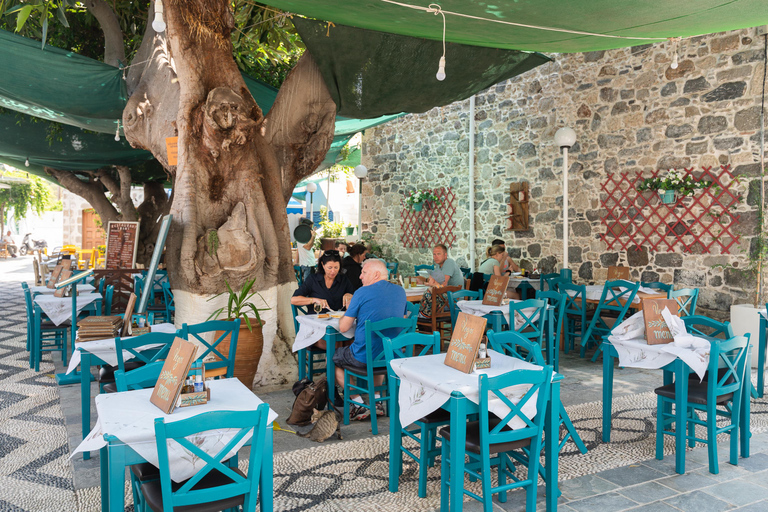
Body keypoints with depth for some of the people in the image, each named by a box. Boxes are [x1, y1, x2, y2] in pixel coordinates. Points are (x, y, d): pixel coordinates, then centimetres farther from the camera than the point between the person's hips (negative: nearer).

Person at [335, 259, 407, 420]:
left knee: (334, 358, 22)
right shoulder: (400, 291, 4)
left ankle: (359, 405, 14)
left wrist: (348, 313, 12)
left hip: (364, 358, -6)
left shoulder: (362, 293, -13)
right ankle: (377, 401, 29)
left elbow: (343, 327, -11)